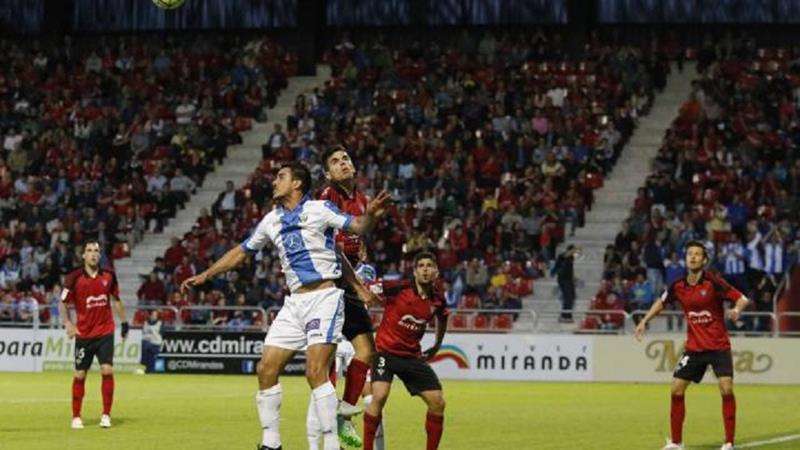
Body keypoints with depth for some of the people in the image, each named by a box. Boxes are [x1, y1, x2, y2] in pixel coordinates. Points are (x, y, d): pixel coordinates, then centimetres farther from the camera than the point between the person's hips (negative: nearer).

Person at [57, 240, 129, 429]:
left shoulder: (108, 276, 2)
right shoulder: (74, 277, -6)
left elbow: (116, 300, 17)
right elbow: (62, 304, -2)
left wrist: (124, 322, 17)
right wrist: (67, 323, -17)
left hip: (105, 332, 1)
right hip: (83, 334, -1)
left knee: (107, 370, -11)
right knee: (80, 375, 2)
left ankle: (106, 415, -2)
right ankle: (76, 417, 14)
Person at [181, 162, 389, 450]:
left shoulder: (318, 209, -2)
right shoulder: (272, 220, 16)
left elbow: (358, 228, -9)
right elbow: (242, 251, 26)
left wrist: (371, 215, -32)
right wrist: (204, 276, 27)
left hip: (324, 297, -7)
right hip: (294, 304, 7)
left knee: (316, 372, -18)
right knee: (266, 370, 1)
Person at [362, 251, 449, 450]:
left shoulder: (438, 301, 0)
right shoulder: (399, 289, -15)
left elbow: (442, 319, 24)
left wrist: (436, 347, 30)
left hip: (412, 355, 5)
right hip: (386, 350, -5)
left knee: (438, 402, -1)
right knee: (379, 396, -26)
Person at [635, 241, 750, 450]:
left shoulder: (713, 281, -12)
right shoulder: (678, 287, 0)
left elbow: (742, 298, -15)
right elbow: (662, 302, 21)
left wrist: (737, 309, -35)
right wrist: (644, 321, 15)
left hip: (719, 346, -4)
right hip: (694, 347, 4)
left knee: (726, 388, -18)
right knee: (676, 389, -1)